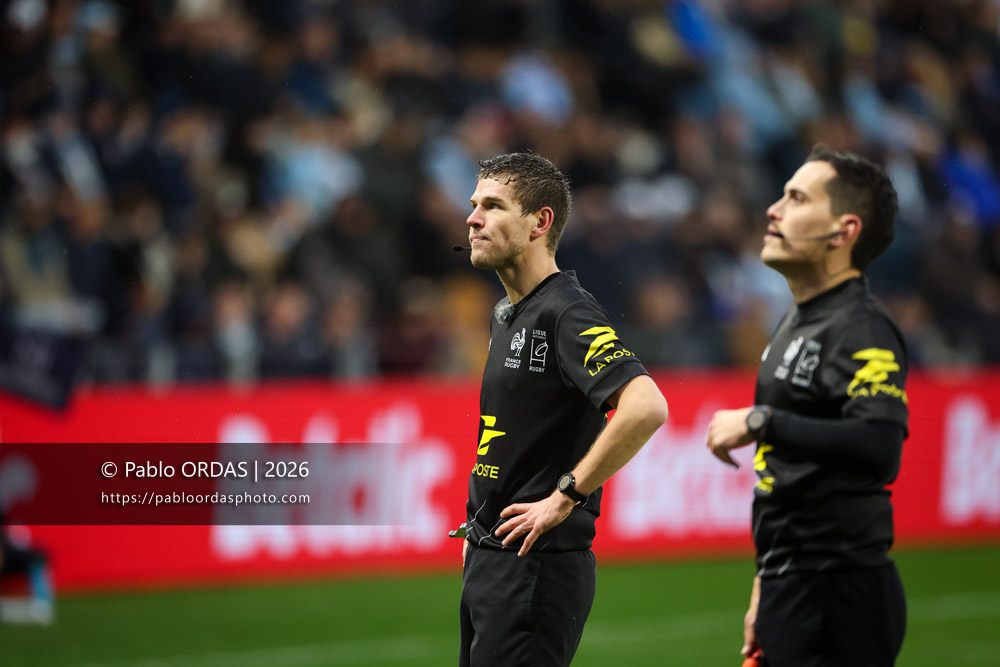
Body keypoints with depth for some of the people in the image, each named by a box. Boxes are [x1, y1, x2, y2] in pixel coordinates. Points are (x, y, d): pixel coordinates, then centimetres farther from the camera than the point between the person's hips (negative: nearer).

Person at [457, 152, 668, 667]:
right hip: (489, 561, 10)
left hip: (537, 568, -10)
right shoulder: (506, 315, 16)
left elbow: (646, 406, -30)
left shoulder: (566, 314, -15)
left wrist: (565, 497, -23)